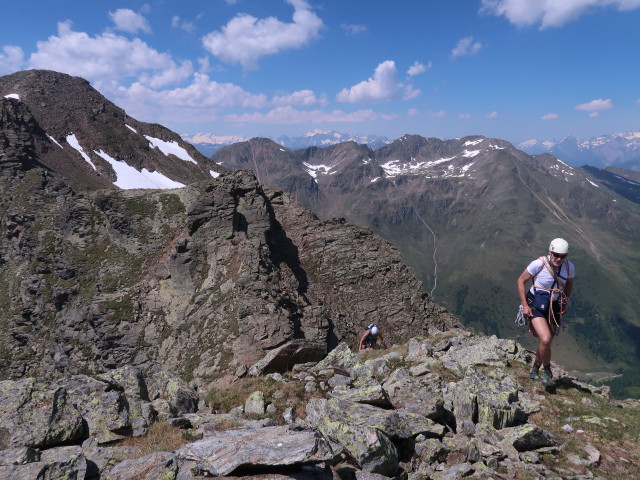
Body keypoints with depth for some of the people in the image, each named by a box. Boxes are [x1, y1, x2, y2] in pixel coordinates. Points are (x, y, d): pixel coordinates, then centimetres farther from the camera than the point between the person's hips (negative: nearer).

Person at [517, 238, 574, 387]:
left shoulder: (569, 267, -8)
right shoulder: (538, 264, -22)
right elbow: (521, 281, -12)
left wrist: (564, 302, 10)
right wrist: (525, 305, -15)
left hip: (553, 307, 5)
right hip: (536, 306, -5)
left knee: (545, 342, 15)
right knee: (546, 340, -22)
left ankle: (534, 371, 39)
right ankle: (547, 371, 6)